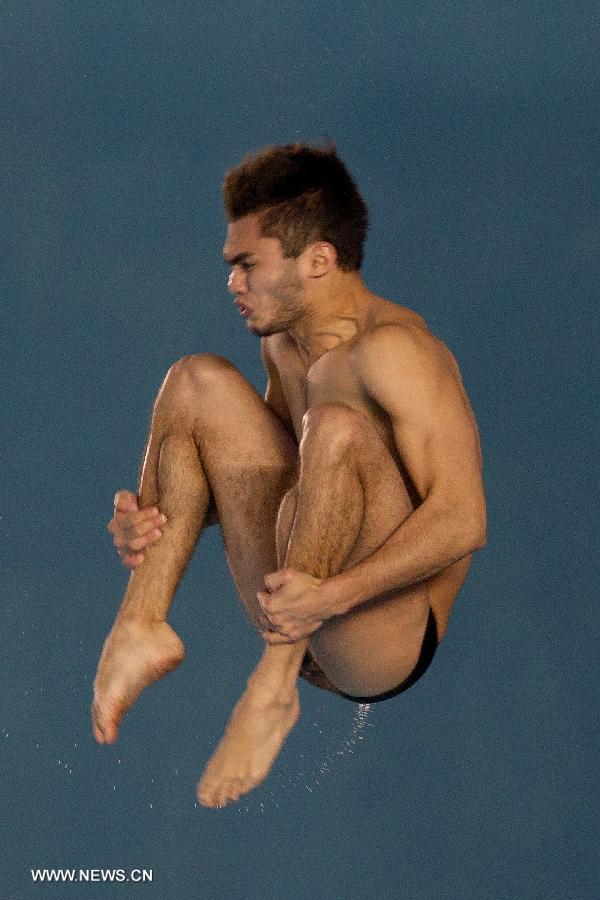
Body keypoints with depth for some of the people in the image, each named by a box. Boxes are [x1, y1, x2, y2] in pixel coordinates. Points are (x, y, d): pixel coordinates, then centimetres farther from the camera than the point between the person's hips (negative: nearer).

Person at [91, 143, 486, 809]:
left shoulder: (391, 347, -16)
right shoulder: (285, 343, 12)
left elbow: (462, 521, -24)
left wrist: (333, 595, -35)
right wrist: (153, 521, 1)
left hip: (391, 641, -8)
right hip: (301, 622, 9)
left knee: (337, 425, -33)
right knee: (199, 381, 2)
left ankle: (273, 688, -26)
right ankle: (141, 625, -10)